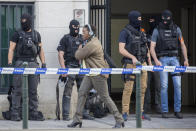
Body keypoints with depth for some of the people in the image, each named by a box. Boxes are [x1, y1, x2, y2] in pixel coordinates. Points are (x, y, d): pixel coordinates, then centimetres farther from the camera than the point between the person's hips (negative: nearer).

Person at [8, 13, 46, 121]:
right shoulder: (17, 34, 3)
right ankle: (15, 113, -3)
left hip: (33, 64, 4)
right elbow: (11, 49, -1)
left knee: (33, 90, 5)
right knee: (18, 90, -5)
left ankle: (33, 113, 10)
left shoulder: (36, 34, 14)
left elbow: (40, 49, 17)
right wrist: (10, 63, -12)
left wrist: (43, 63, 6)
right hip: (20, 63, -4)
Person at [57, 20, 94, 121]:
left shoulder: (82, 39, 16)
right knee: (67, 92, -5)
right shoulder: (65, 39, 2)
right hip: (70, 67, -4)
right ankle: (65, 115, -4)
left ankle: (85, 113, 11)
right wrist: (63, 69, -14)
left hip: (81, 67, 4)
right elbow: (61, 55, -4)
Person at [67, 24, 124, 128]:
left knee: (105, 98, -4)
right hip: (89, 74, 10)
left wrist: (79, 49, 3)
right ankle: (77, 119, 3)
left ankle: (119, 121, 4)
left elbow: (78, 56, -14)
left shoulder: (92, 45, -21)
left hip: (98, 75, -10)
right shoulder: (90, 42, 13)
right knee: (82, 93, 1)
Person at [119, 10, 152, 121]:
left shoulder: (141, 32, 14)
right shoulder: (125, 32, -6)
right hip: (130, 64, -6)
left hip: (142, 63, 6)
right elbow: (121, 50, -13)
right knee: (128, 88, -7)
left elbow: (146, 49, 19)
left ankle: (140, 112, 13)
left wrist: (150, 63, 15)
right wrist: (133, 57, -24)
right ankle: (125, 113, -3)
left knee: (143, 88, 5)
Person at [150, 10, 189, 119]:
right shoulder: (157, 31, 1)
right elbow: (152, 48, -2)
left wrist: (186, 59, 5)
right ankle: (164, 111, 2)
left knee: (178, 84, -6)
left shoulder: (176, 29, 8)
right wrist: (156, 61, -15)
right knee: (164, 86, -4)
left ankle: (177, 110, 1)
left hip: (174, 59, 2)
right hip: (163, 60, -2)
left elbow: (182, 45, 13)